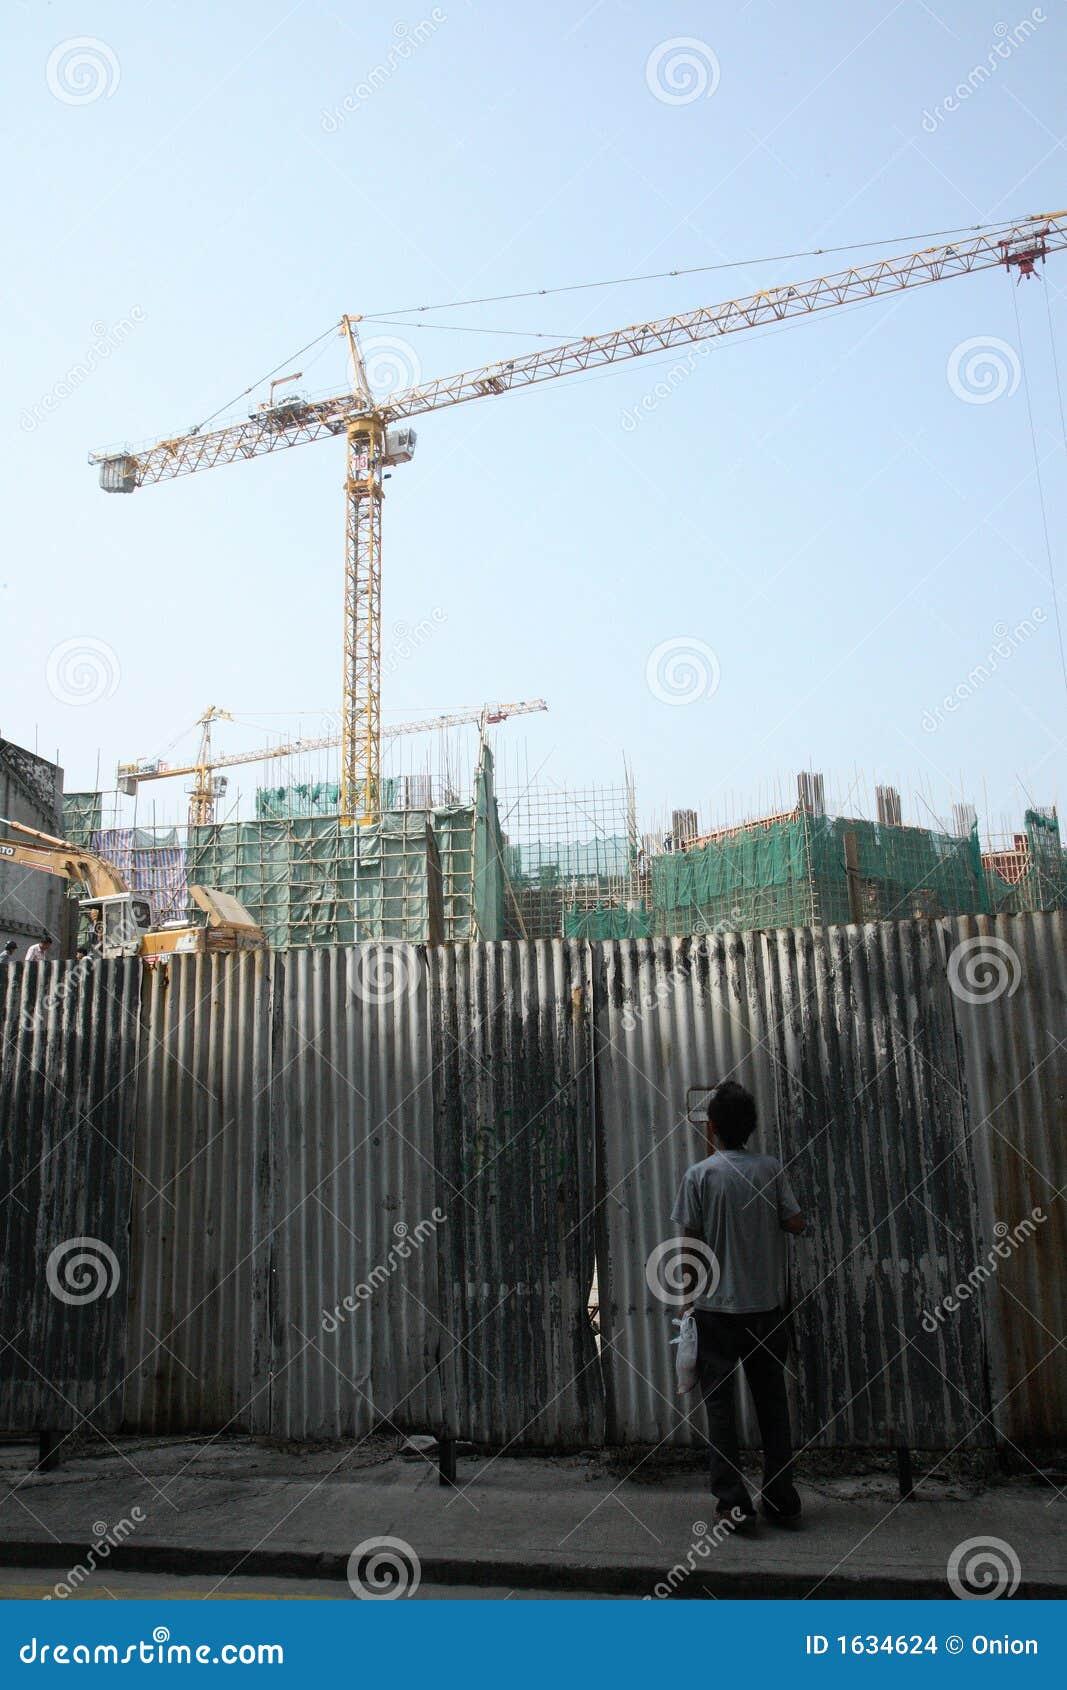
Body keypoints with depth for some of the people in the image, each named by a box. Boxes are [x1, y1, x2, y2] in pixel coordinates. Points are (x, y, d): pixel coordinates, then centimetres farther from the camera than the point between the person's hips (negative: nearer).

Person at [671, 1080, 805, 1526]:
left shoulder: (700, 1174, -9)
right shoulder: (770, 1168, -2)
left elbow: (692, 1241, -7)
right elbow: (796, 1222, -1)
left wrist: (690, 1296, 4)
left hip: (717, 1306, -3)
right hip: (767, 1304, 3)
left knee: (719, 1402, 6)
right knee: (772, 1402, 12)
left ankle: (732, 1500, 3)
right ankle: (781, 1499, 16)